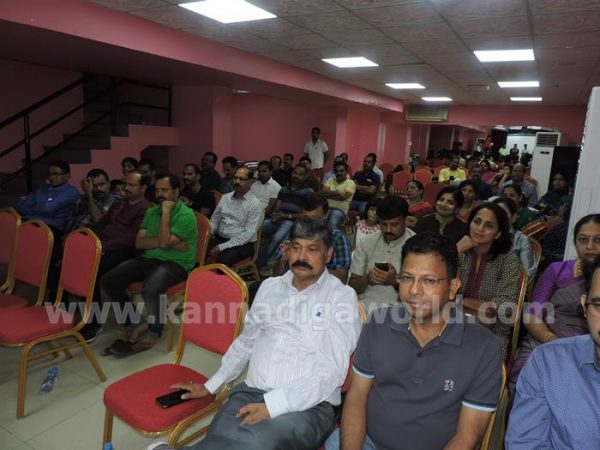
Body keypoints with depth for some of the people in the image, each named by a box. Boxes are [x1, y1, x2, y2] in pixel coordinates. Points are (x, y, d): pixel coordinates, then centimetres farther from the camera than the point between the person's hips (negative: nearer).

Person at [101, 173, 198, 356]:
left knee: (151, 289, -36)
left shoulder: (186, 215, -9)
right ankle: (134, 323, 2)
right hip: (149, 259, 7)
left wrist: (166, 212, -15)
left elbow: (164, 242, -20)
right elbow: (139, 242, 2)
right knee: (108, 280, -11)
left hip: (175, 263, -7)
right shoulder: (151, 212, 13)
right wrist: (161, 241, -14)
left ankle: (154, 330, -6)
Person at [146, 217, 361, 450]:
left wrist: (272, 406, -18)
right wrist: (211, 385, 20)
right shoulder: (269, 286, 13)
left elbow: (333, 371, -12)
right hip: (251, 392, 3)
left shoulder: (342, 297, -3)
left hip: (308, 406, -2)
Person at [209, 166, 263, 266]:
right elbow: (214, 220, 14)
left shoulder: (254, 203, -8)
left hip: (242, 244, -5)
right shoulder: (225, 197, 10)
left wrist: (222, 247, -19)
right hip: (219, 239, 5)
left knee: (223, 261, -33)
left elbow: (248, 233, -15)